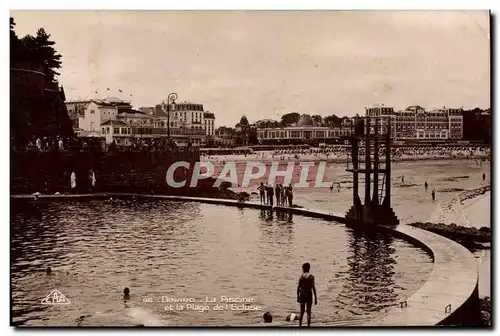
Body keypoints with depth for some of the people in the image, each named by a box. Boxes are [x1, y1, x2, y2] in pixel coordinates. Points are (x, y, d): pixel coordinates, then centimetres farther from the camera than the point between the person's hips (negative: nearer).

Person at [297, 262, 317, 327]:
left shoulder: (301, 276, 1)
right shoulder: (311, 276, -6)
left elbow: (298, 287, 2)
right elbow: (313, 287, -9)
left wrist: (298, 296, 11)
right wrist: (315, 298, -4)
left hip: (302, 294, 3)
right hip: (309, 294, -3)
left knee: (302, 312, 14)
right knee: (308, 313, 3)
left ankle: (300, 326, 17)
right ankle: (308, 327, 2)